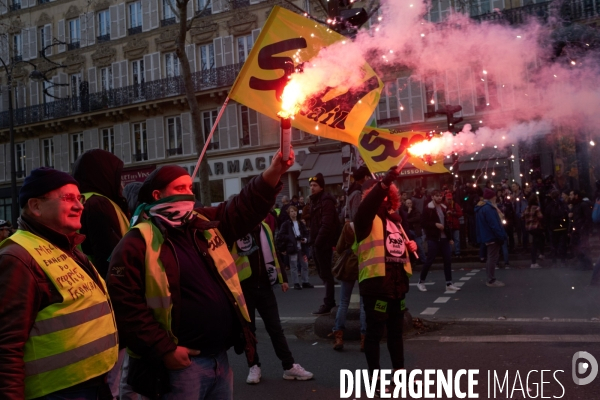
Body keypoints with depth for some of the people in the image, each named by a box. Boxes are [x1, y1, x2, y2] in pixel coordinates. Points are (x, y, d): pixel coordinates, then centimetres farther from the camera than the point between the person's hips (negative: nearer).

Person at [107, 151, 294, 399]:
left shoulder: (206, 224, 10)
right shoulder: (138, 243, -10)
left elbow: (246, 207, 7)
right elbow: (125, 303, -15)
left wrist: (274, 172, -8)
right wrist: (164, 350, -17)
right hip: (182, 363, -6)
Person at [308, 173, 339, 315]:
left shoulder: (326, 201, -13)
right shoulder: (315, 201, 17)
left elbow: (326, 224, -22)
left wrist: (318, 241, -22)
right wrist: (313, 241, 12)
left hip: (323, 243, -10)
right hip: (317, 243, 10)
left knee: (326, 274, -4)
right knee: (323, 273, 15)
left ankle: (327, 304, 1)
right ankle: (330, 301, 26)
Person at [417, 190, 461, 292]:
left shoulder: (443, 208, 13)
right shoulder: (428, 208, -8)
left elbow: (446, 223, 19)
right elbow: (424, 223, -12)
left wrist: (450, 237, 16)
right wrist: (435, 224, -23)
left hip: (444, 238, 7)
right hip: (433, 239, -7)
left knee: (448, 260, 3)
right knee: (429, 260, -2)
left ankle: (449, 284, 10)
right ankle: (421, 282, 12)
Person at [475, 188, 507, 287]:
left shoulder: (481, 207, 14)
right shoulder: (488, 208, -18)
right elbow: (494, 224, -22)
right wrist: (502, 236, -18)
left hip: (486, 236, 10)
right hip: (492, 236, -10)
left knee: (491, 258, 15)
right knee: (493, 258, -5)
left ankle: (490, 279, 20)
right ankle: (492, 280, -2)